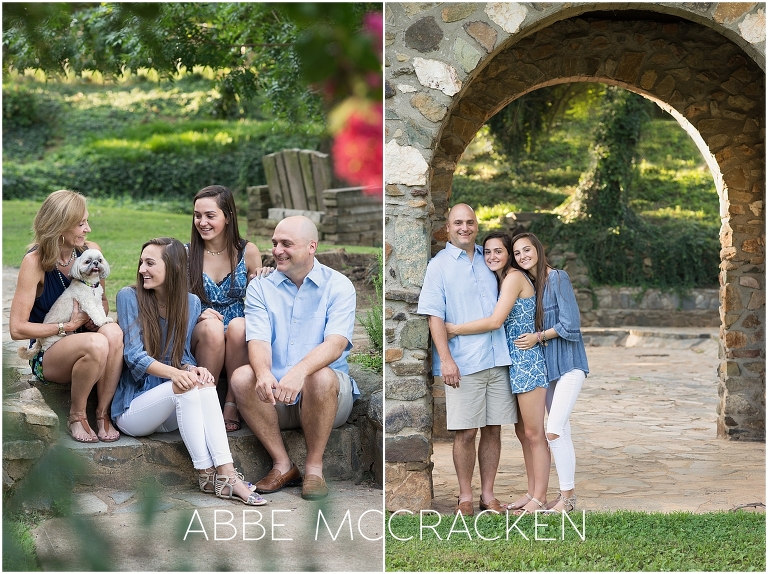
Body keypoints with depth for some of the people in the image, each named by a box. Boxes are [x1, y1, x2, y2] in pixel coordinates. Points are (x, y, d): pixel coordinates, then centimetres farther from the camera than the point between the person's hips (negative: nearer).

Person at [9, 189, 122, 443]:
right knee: (96, 343, -37)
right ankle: (76, 416, -14)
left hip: (84, 347, 4)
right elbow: (17, 329, -14)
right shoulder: (35, 261, -13)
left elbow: (103, 301, 18)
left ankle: (103, 413, -20)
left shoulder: (91, 251, 1)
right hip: (47, 357, -4)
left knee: (113, 331, -32)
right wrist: (68, 326, -14)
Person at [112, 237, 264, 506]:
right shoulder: (129, 297, -7)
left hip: (168, 410, 3)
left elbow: (183, 355, 8)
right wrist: (174, 373, -33)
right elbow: (134, 355, -15)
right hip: (131, 407, -3)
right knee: (185, 386, -32)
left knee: (203, 383, -29)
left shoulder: (190, 303, 5)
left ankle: (226, 474, -40)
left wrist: (192, 369, -18)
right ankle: (206, 474, -30)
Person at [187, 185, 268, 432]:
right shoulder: (186, 254, 2)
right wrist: (196, 314, -17)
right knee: (211, 327, -35)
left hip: (240, 337, 1)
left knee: (238, 326, -34)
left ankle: (232, 405, -24)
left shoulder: (248, 252, 4)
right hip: (199, 337, 0)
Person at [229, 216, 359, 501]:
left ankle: (314, 466, -17)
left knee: (321, 377, -34)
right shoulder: (260, 288, 6)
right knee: (242, 377, -26)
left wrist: (299, 372, -38)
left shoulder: (338, 286, -1)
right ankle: (282, 464, -17)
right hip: (274, 395, 2)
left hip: (329, 394, -2)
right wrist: (264, 373, -34)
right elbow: (258, 340, -9)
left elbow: (336, 343, -17)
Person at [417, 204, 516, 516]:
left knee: (493, 429, 6)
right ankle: (465, 497, 9)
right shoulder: (439, 264, 1)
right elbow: (435, 315, -5)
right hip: (463, 364, -4)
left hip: (497, 359, 4)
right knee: (466, 432, -2)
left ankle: (488, 494, 15)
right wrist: (446, 359, -14)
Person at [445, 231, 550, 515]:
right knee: (522, 432, 13)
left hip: (527, 360, -10)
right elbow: (499, 324, 11)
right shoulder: (500, 280, 15)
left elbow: (495, 321, -21)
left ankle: (539, 499, 1)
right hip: (513, 362, 10)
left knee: (534, 433, -4)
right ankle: (532, 493, 20)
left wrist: (453, 329, -16)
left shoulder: (514, 277, -13)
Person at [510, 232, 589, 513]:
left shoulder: (558, 278, -12)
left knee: (554, 431, -14)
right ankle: (568, 494, 15)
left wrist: (539, 337, -12)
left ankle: (567, 497, -4)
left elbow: (570, 325, -15)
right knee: (562, 432, 10)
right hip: (547, 364, 7)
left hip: (568, 363, -7)